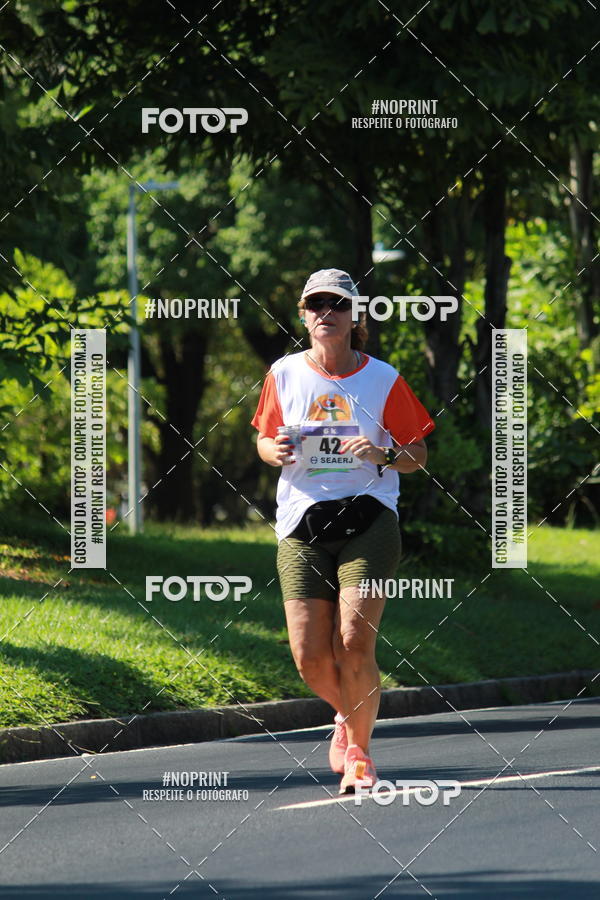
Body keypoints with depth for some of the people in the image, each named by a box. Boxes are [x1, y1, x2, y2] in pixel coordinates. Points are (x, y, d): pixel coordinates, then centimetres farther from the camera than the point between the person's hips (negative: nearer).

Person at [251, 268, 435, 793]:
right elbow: (265, 440, 19)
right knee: (310, 659, -4)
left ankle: (359, 750, 5)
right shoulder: (285, 374, 7)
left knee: (354, 645, -15)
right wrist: (274, 451, -4)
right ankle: (349, 714, 29)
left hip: (367, 519, -2)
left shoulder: (382, 379, 1)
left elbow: (418, 455, 7)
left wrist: (383, 454, -14)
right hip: (302, 524, 2)